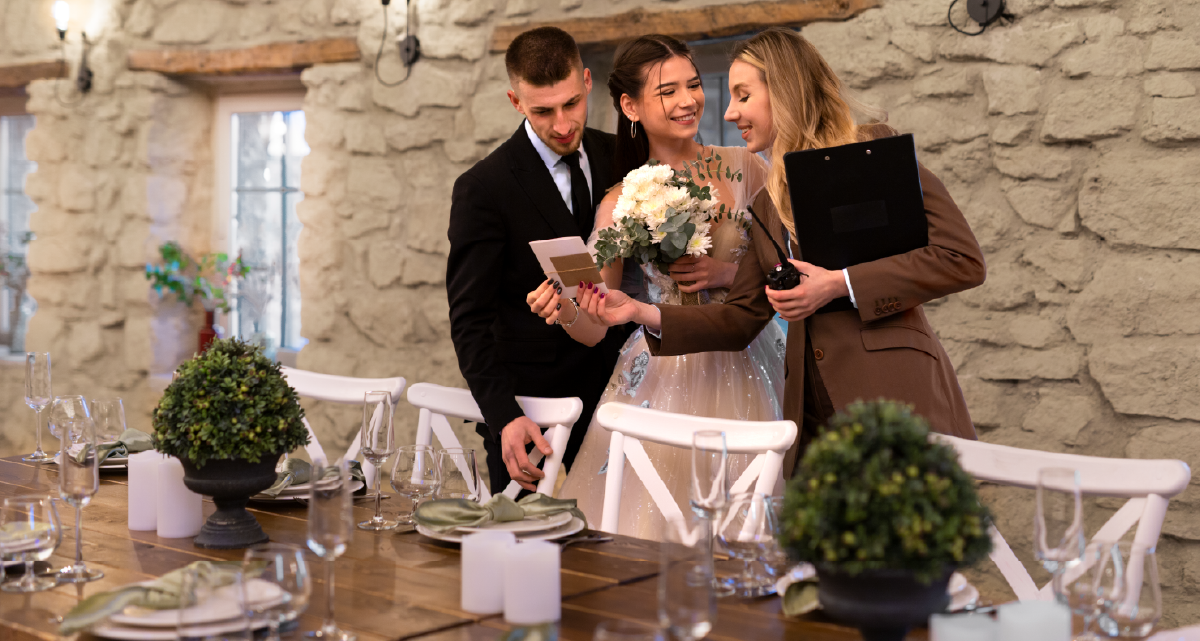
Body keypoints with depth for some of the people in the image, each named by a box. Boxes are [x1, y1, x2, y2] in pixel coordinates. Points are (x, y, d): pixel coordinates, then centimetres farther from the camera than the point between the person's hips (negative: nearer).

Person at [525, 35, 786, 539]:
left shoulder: (743, 167, 2)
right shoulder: (620, 203, 0)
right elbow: (594, 326, -2)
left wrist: (730, 273, -10)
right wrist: (565, 309, -23)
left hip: (746, 371, 1)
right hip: (662, 379, -1)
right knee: (655, 526, -3)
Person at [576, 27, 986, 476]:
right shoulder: (766, 204, 19)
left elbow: (964, 260, -6)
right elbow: (740, 320, 17)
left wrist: (839, 284, -11)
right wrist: (644, 313, 4)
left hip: (898, 403, -5)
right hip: (814, 420, 5)